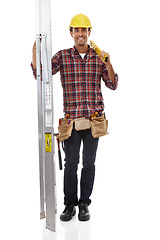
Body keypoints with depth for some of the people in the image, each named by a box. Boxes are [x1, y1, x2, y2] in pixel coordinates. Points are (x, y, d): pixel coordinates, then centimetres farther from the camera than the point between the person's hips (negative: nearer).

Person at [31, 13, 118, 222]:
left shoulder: (99, 57, 5)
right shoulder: (62, 56, 4)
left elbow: (113, 85, 2)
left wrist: (108, 63, -13)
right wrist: (35, 51, -17)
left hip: (94, 119, 1)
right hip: (71, 118, 0)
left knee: (89, 163, 7)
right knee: (71, 163, 4)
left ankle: (84, 205, 20)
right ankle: (70, 204, 19)